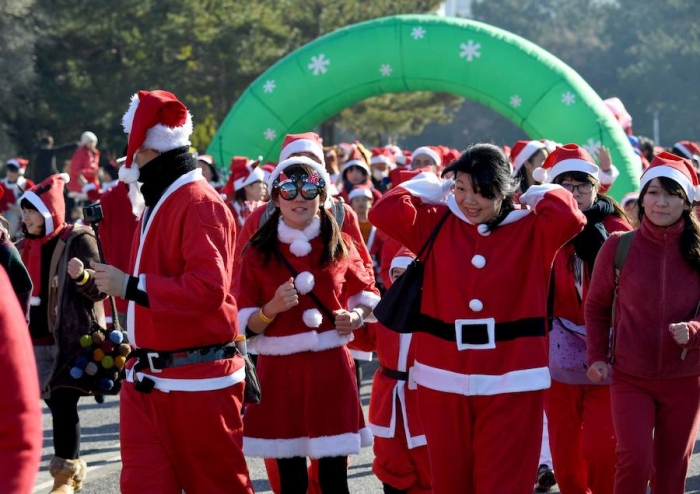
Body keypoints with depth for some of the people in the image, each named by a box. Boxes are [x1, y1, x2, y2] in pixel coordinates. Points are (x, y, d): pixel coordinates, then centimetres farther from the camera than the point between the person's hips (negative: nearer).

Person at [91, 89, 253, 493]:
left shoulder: (200, 204, -15)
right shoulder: (158, 202, 16)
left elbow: (209, 287, -27)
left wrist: (131, 286, -23)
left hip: (198, 381, -9)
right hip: (148, 379, 9)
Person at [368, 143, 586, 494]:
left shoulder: (532, 230, -1)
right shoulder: (436, 223, 5)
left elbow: (569, 216, -20)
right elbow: (384, 212, -8)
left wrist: (538, 194, -3)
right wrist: (434, 187, 1)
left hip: (509, 380, -2)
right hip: (445, 377, 2)